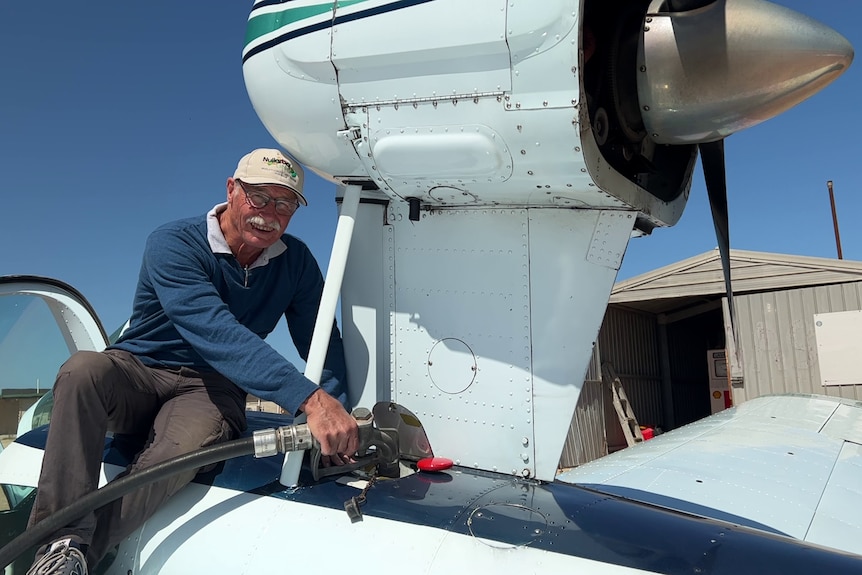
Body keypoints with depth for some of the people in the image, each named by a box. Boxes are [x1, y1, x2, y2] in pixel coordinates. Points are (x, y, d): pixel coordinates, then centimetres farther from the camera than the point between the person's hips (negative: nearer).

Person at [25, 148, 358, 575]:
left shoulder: (296, 261, -1)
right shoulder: (174, 244, -17)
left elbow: (323, 346, -2)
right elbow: (214, 331, -34)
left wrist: (336, 419, -23)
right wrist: (309, 399, -45)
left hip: (210, 388, 1)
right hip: (138, 372, -1)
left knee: (190, 442, -33)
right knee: (84, 368, -33)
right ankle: (64, 539, -31)